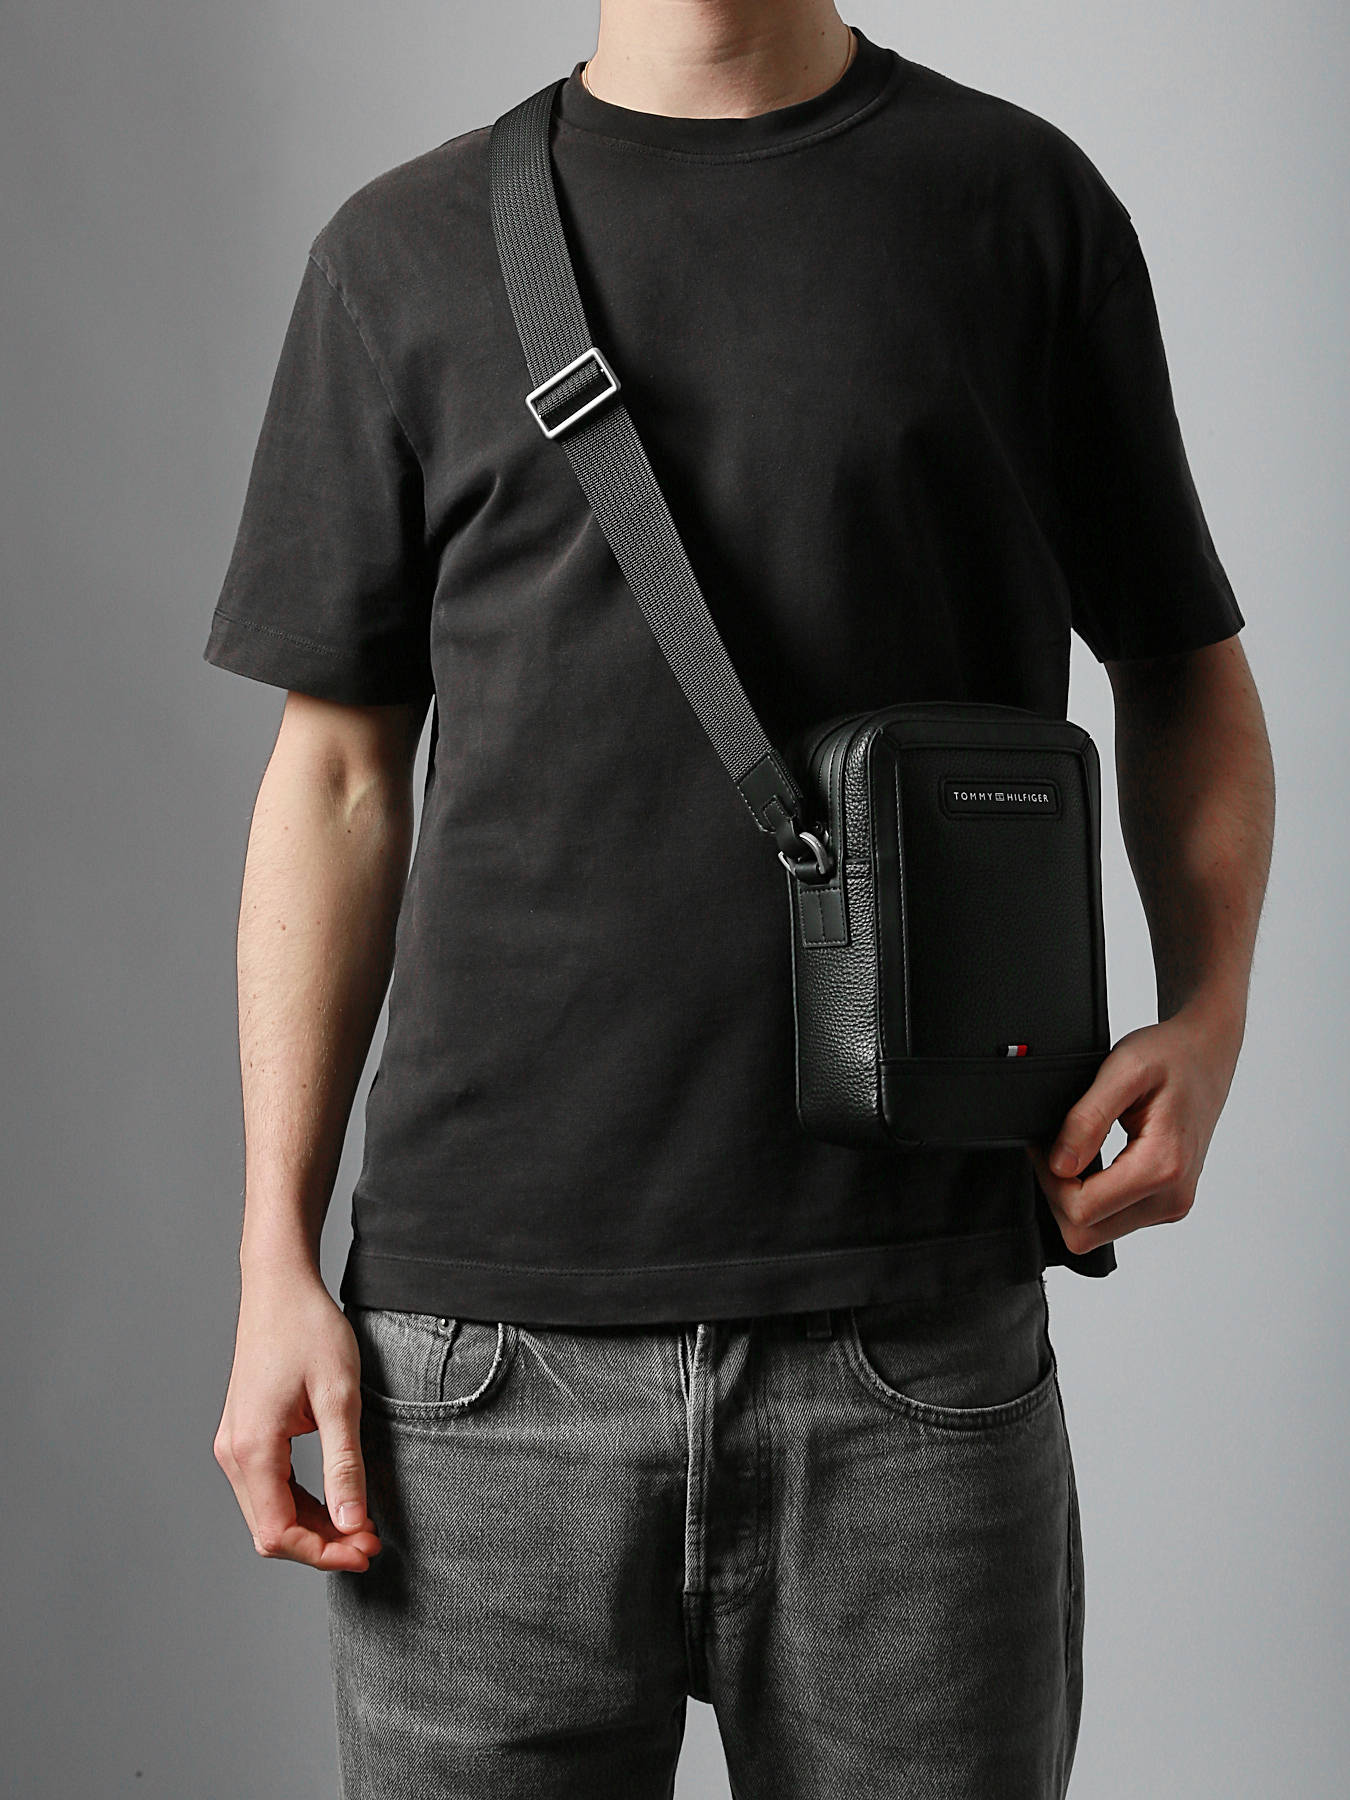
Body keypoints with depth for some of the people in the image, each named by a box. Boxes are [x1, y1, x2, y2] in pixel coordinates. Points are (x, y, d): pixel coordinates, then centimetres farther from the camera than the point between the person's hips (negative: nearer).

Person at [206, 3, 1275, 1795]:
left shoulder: (1020, 200, 7)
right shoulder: (406, 252, 9)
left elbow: (1185, 669, 13)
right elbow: (339, 773, 9)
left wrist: (1208, 1014, -5)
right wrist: (278, 1257, 3)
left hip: (917, 1345, 0)